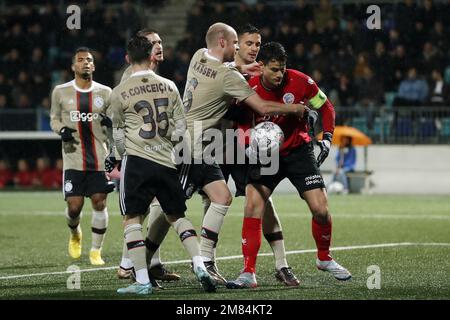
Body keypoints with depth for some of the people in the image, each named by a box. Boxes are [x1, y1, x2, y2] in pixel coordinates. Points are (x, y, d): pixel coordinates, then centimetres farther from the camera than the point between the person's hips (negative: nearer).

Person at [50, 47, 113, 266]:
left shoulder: (105, 93, 4)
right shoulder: (61, 92, 3)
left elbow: (115, 121, 15)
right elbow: (54, 118, 14)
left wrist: (111, 123, -9)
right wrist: (62, 130, -7)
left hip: (99, 157, 1)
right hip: (73, 157, -1)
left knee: (99, 203, -6)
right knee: (74, 205, -7)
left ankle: (96, 251, 9)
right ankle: (75, 234, 28)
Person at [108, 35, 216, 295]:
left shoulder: (120, 93, -1)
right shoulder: (169, 87, 7)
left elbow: (118, 135, 11)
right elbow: (181, 128, 9)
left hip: (137, 160, -3)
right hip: (167, 162, 3)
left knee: (132, 219, 2)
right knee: (178, 216, 16)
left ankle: (142, 280, -5)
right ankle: (200, 266, 1)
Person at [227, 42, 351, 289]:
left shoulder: (300, 82, -16)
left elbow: (326, 107, 0)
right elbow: (243, 129, -6)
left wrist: (327, 138, -10)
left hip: (299, 151, 0)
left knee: (320, 209, -7)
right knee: (252, 207, -16)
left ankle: (324, 259, 22)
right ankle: (249, 273, -13)